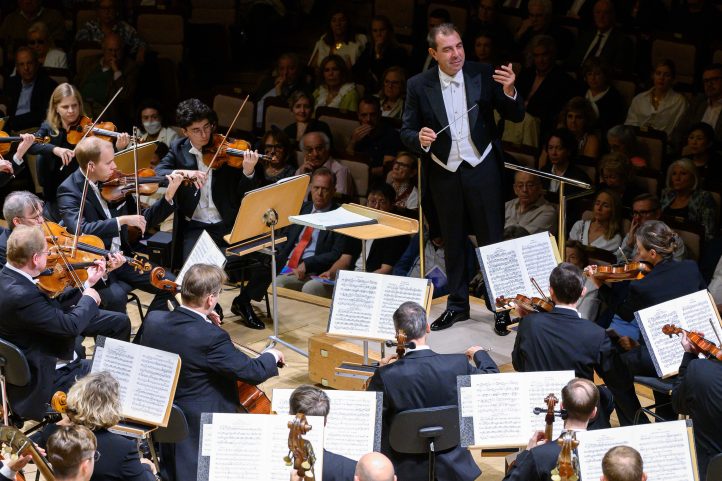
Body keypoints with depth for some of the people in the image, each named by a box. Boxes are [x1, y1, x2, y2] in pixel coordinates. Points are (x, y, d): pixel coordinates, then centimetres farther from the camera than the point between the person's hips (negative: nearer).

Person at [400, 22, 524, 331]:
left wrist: (509, 91, -26)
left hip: (483, 169, -1)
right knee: (453, 242, 14)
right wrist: (420, 139, -24)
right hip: (444, 174, 1)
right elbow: (407, 132, -2)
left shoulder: (483, 75, -7)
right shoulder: (419, 86, -6)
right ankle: (457, 304, 26)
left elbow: (516, 117, -6)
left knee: (492, 238, 4)